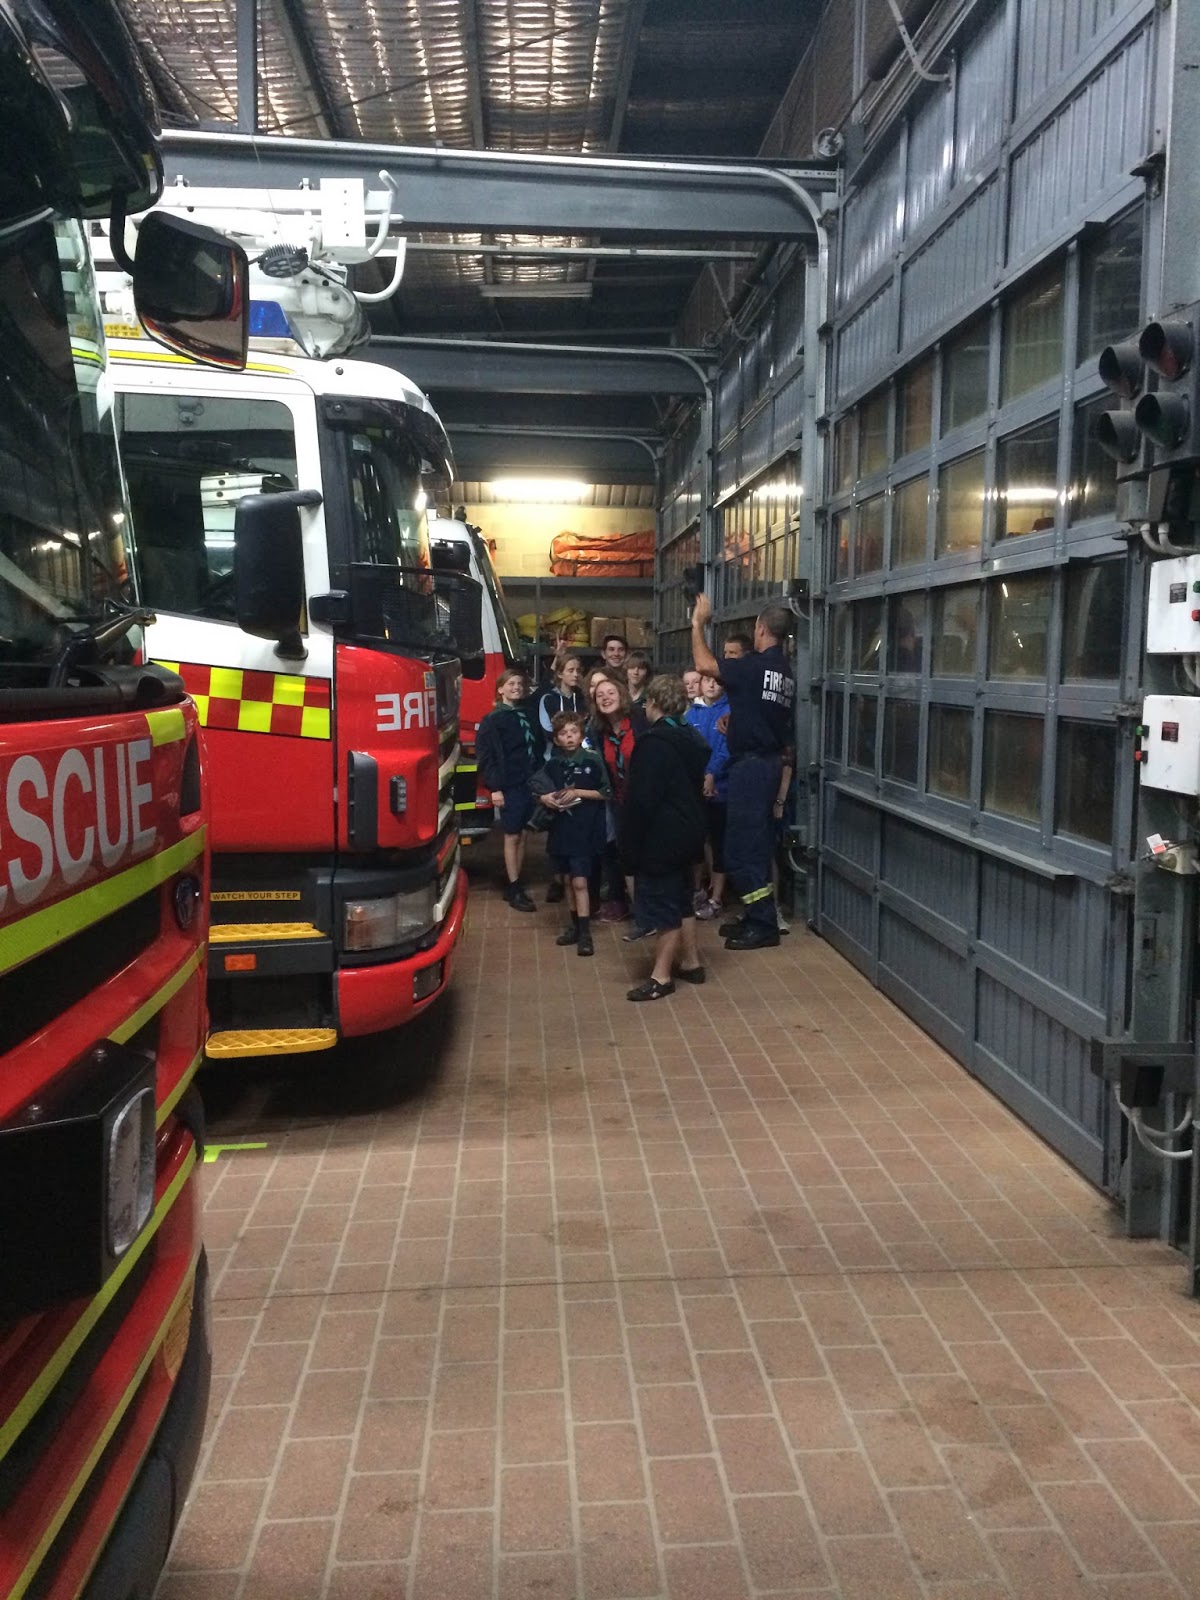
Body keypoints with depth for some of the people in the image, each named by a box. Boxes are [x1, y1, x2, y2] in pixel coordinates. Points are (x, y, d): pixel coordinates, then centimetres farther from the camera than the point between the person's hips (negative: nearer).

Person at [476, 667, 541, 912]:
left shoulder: (527, 716, 13)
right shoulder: (492, 720, -4)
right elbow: (486, 756, -8)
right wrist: (494, 788, -14)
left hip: (530, 783, 5)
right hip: (509, 786, -5)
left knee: (522, 835, 8)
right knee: (512, 836, -1)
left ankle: (515, 882, 17)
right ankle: (513, 889, 4)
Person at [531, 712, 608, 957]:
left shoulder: (592, 761, -5)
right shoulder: (552, 765, 5)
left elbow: (605, 793, -4)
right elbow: (539, 790, 13)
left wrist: (577, 792, -14)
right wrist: (546, 798, -9)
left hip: (586, 830, -4)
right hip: (561, 829, 4)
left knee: (580, 882, -8)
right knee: (570, 880, 13)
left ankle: (585, 933, -4)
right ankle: (576, 925, 25)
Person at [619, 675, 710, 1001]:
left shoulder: (654, 743, -19)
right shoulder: (691, 738, 10)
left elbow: (642, 800, -22)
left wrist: (631, 844, -17)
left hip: (661, 838, -9)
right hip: (687, 833, 9)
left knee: (663, 904, -4)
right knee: (681, 900, 18)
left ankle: (662, 977, 2)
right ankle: (691, 963, 27)